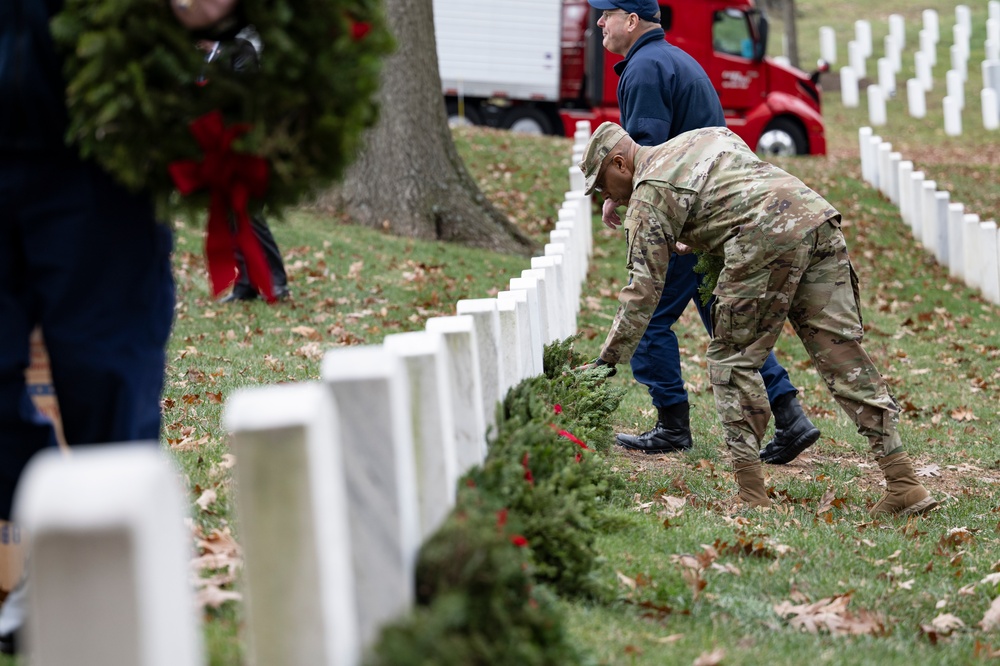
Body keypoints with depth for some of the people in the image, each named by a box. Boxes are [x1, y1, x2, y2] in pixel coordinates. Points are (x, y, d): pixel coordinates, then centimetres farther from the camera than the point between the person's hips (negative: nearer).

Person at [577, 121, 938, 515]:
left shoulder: (650, 191, 9)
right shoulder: (698, 137, 32)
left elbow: (645, 287, 5)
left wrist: (607, 361, 9)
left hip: (767, 236, -7)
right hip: (819, 217, 8)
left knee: (732, 360, 6)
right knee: (842, 353, 5)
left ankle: (752, 495, 1)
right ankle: (903, 484, -2)